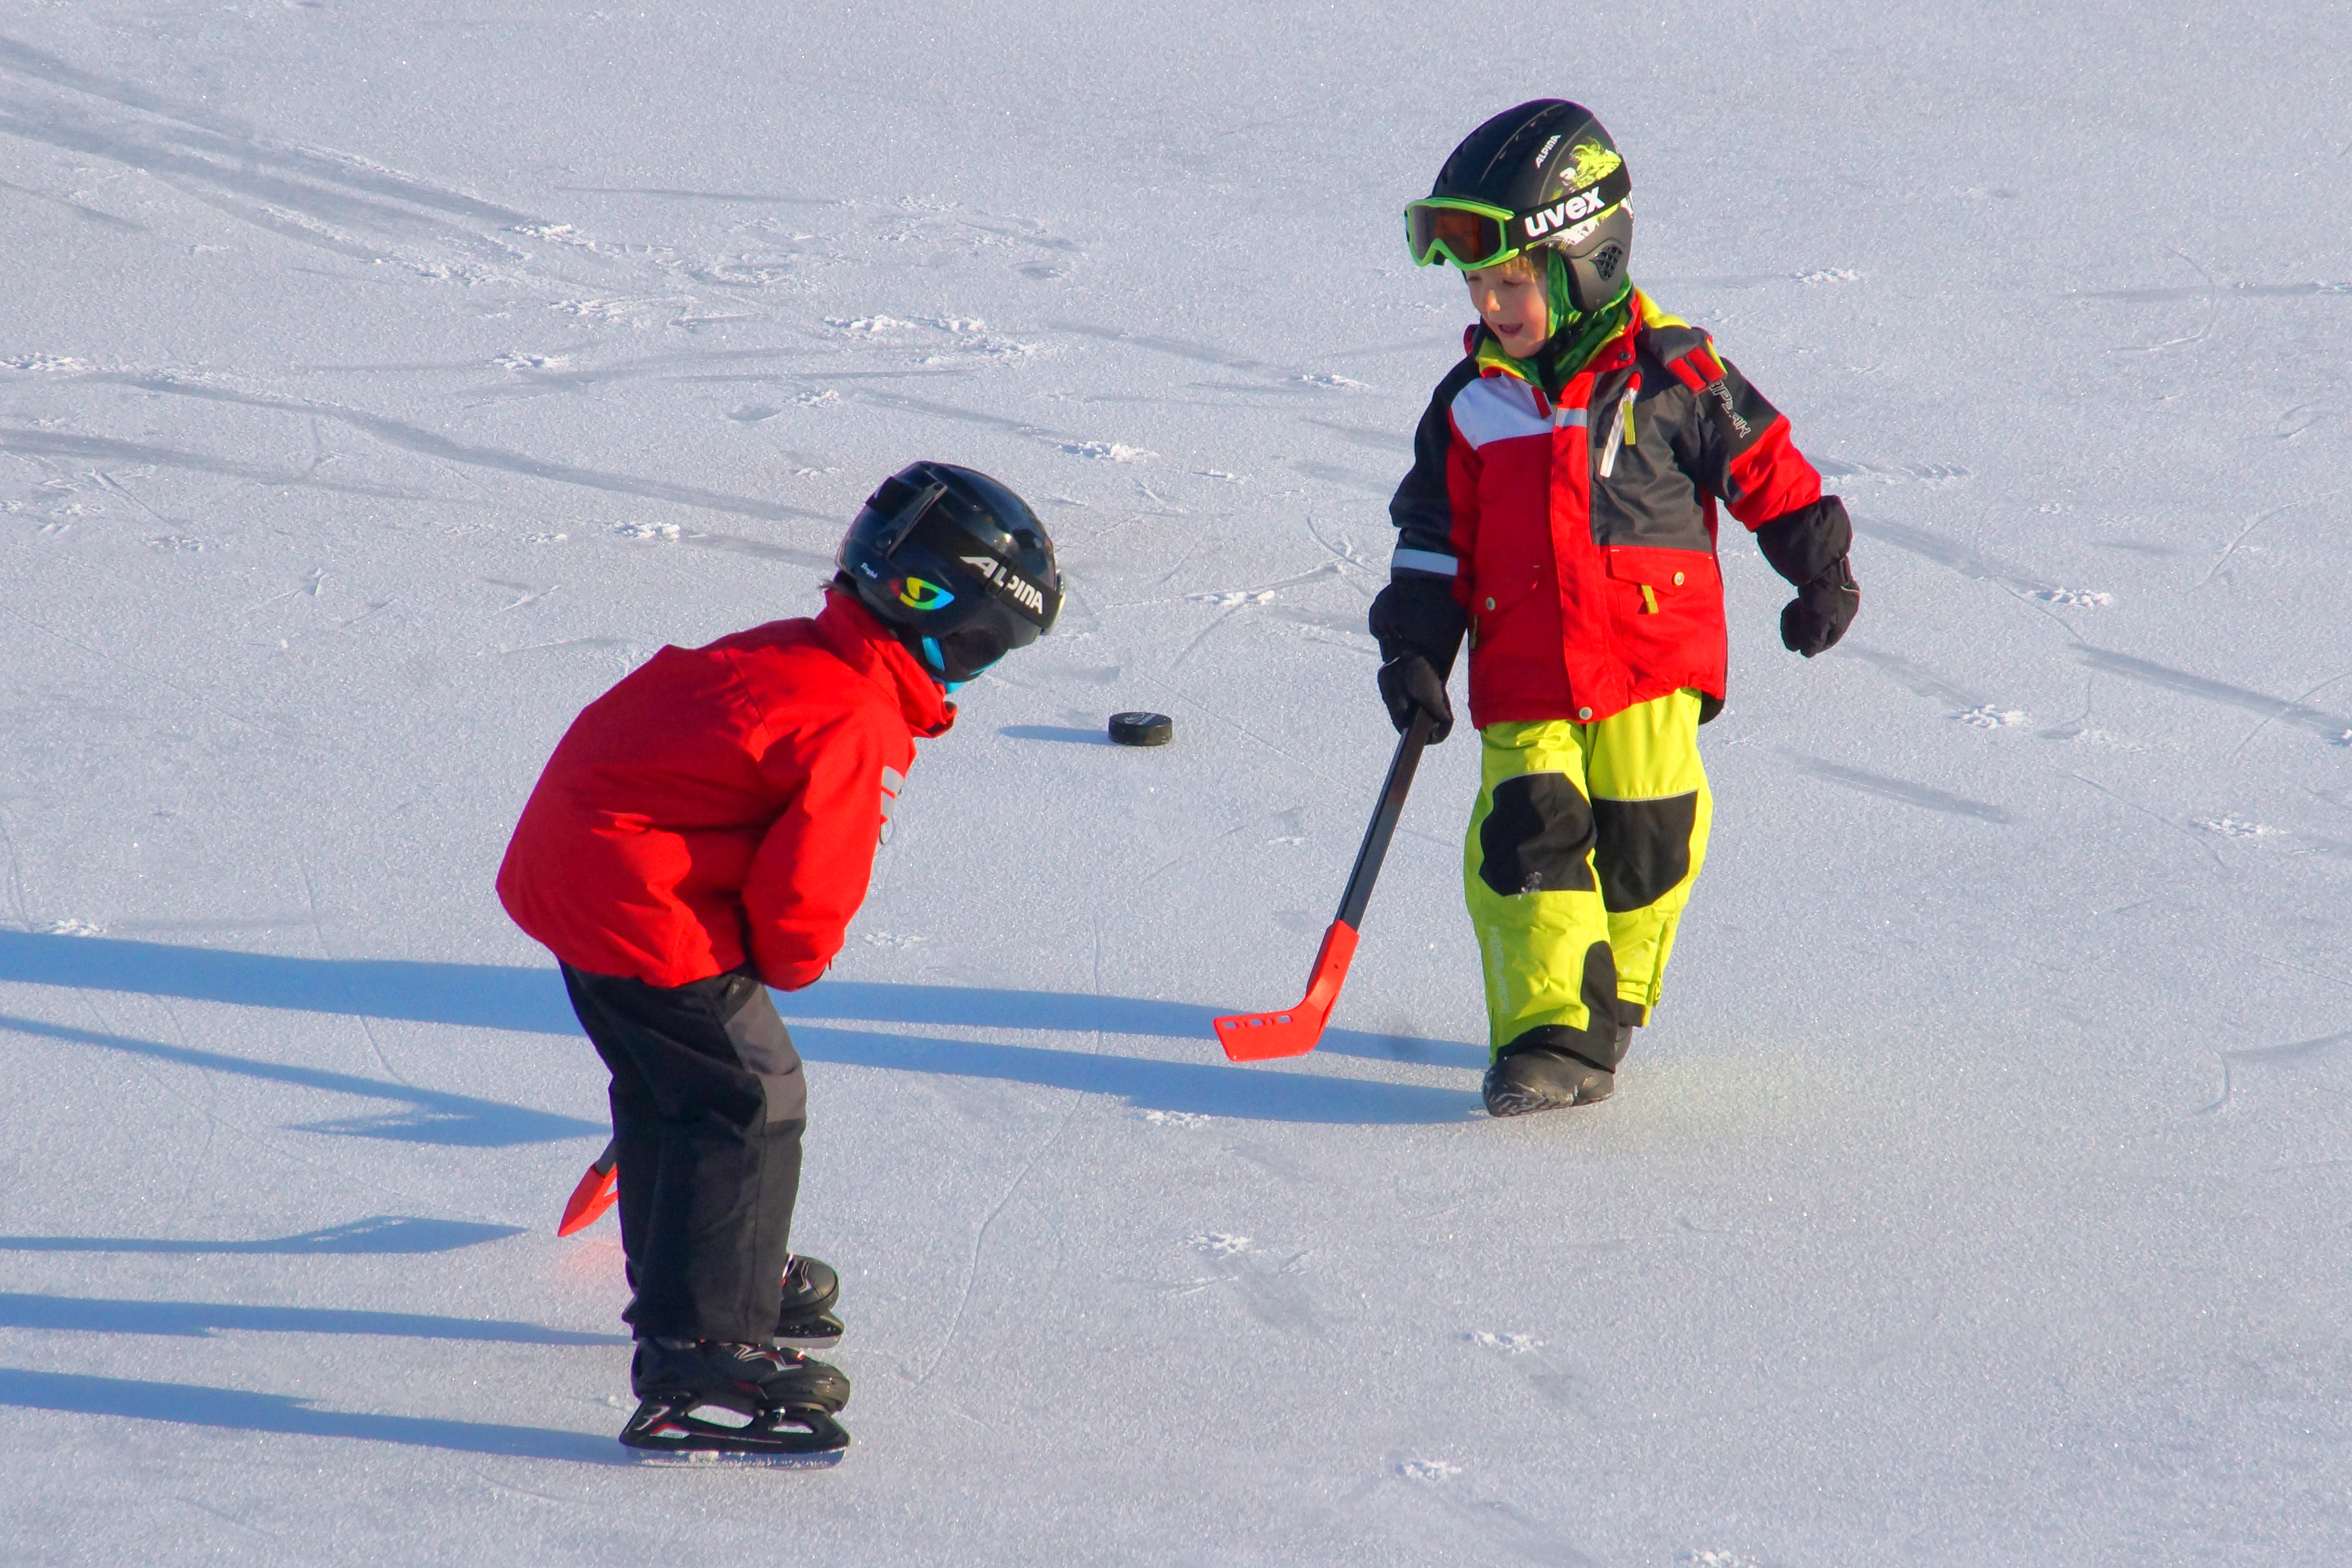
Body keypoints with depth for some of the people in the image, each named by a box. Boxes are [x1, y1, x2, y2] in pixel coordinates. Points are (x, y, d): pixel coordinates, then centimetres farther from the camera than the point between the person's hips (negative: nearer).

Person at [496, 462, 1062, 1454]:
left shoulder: (794, 657, 11)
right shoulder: (860, 729, -20)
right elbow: (805, 892, -23)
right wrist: (789, 961, 2)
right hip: (642, 913, -10)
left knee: (669, 1085, 27)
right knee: (749, 1102, -7)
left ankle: (684, 1273, 48)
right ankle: (698, 1354, -9)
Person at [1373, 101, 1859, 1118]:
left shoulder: (1670, 375, -4)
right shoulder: (1472, 406, 6)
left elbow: (1765, 468, 7)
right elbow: (1436, 539, 12)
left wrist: (1821, 573, 11)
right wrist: (1415, 651, 4)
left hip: (1650, 673, -2)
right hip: (1523, 683, 2)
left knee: (1644, 846, 0)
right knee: (1528, 841, -13)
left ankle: (1609, 1002, 21)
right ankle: (1549, 1036, -15)